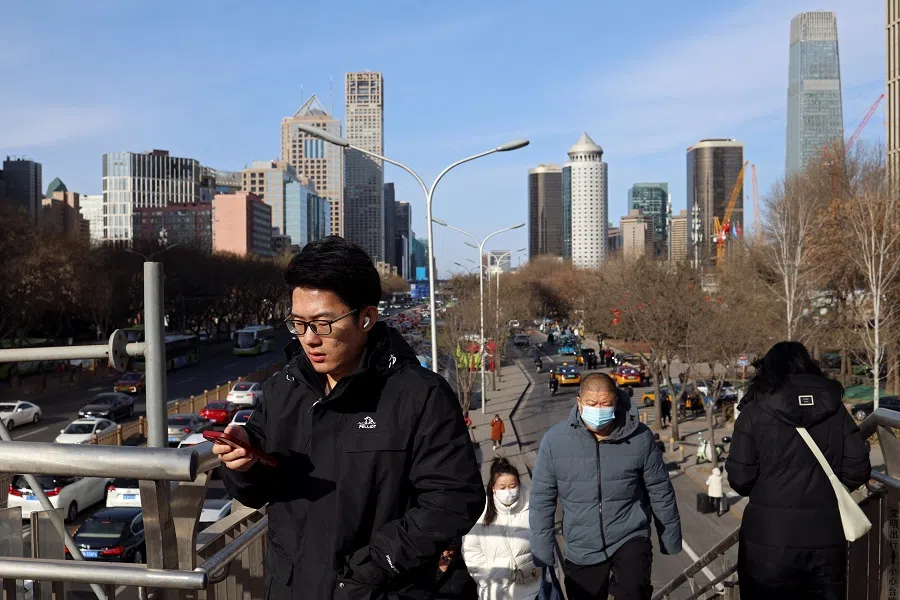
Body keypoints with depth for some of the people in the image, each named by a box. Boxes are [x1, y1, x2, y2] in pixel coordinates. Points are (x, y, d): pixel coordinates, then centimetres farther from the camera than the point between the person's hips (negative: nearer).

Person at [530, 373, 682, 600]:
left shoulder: (640, 437, -8)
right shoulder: (555, 439, -10)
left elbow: (660, 493, 4)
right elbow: (542, 499, -2)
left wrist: (671, 541, 12)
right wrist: (542, 554, -1)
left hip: (630, 539, -1)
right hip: (581, 551, 2)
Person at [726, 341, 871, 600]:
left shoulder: (755, 410, -6)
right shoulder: (836, 409, 3)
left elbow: (739, 478, -9)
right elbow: (858, 470, 1)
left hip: (768, 537, -3)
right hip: (826, 537, 3)